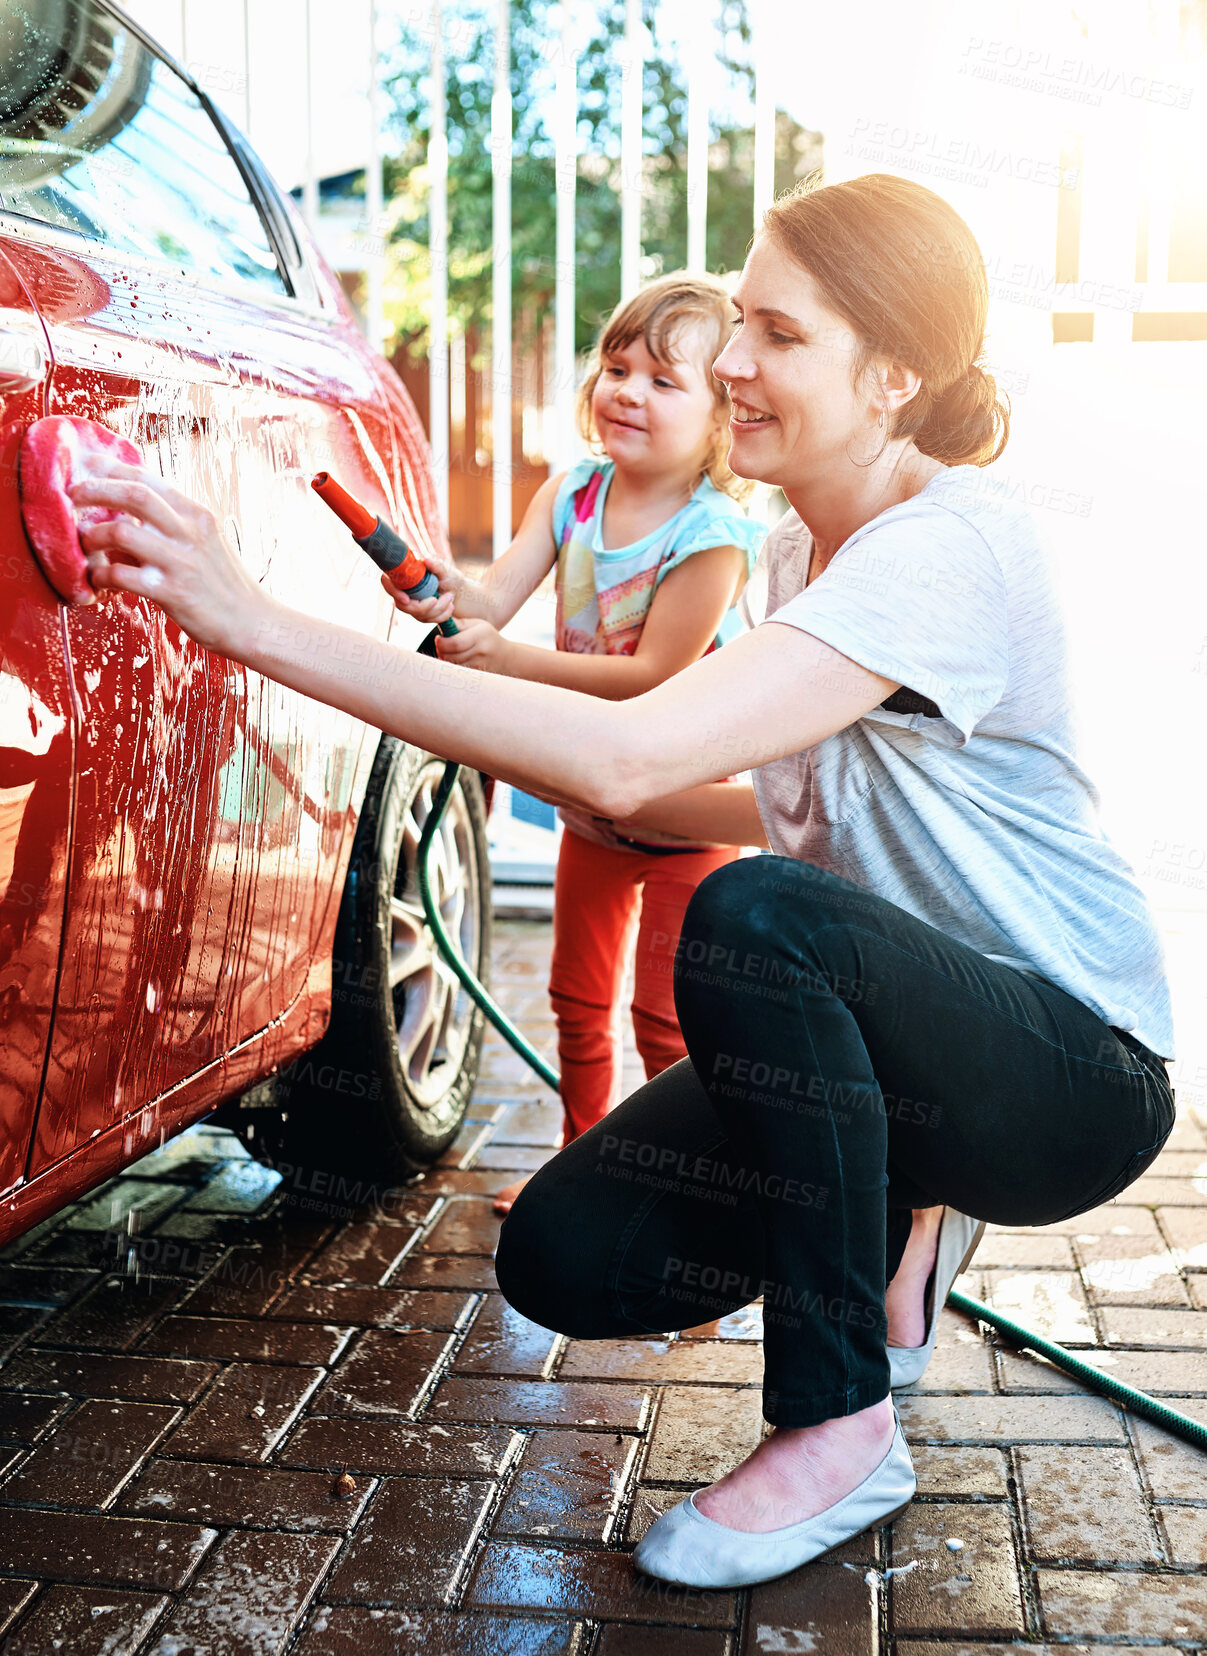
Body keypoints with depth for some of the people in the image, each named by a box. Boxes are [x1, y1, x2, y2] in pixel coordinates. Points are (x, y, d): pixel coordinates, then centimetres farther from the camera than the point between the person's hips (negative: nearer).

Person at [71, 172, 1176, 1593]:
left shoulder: (948, 549, -24)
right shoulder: (798, 548, 6)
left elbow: (629, 755, -35)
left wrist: (263, 626, -36)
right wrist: (538, 769, 3)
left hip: (1077, 1068, -7)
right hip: (895, 1034, 8)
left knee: (753, 917, -37)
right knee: (563, 1253, -8)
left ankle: (839, 1430, -18)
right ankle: (890, 1220, 17)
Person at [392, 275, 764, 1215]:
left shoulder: (714, 533, -24)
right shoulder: (572, 495, -7)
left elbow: (654, 677, -29)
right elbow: (500, 597, -18)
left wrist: (510, 661, -34)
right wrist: (450, 595, -41)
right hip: (592, 801, 7)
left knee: (667, 1021, 0)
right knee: (578, 1002, 18)